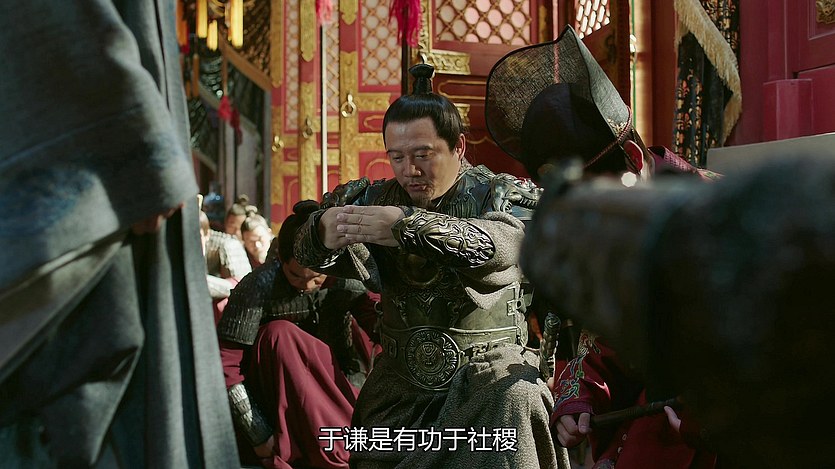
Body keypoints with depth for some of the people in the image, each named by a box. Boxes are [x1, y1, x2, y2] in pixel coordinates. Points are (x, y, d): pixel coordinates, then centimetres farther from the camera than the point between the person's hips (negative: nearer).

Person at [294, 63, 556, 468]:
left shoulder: (502, 195, -2)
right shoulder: (376, 198, 5)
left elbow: (498, 245, -25)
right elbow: (308, 254, -8)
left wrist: (407, 225, -40)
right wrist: (324, 231, -33)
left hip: (488, 371, -2)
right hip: (400, 380, 2)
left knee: (513, 398, -25)